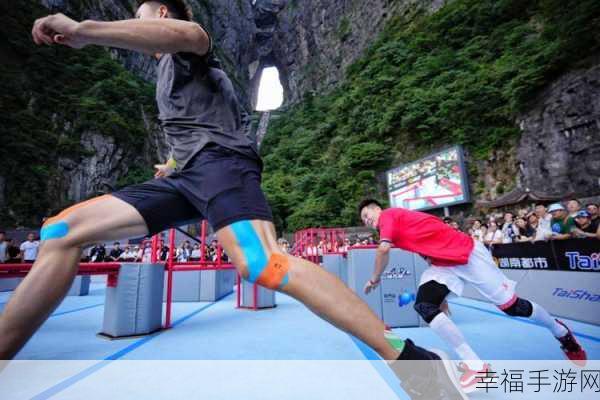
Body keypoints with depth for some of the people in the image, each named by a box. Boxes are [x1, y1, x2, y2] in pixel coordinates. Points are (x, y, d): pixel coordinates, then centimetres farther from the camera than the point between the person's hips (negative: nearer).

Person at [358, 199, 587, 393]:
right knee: (423, 305, -13)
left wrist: (375, 278, -12)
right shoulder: (393, 224, 11)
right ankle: (475, 366, -6)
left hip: (469, 254, -8)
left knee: (512, 306, 6)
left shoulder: (388, 215, -14)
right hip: (443, 265, 8)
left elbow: (384, 249, -27)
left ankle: (562, 333, 38)